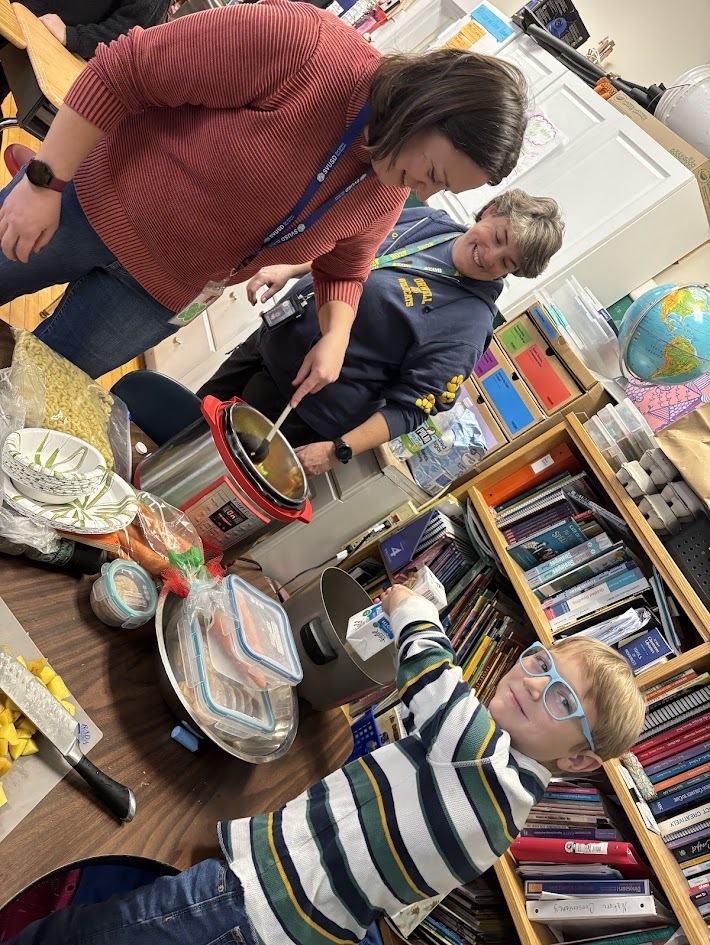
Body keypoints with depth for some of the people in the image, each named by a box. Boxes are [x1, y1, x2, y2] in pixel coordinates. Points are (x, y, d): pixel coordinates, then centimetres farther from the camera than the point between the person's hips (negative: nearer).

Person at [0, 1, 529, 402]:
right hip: (95, 200, -3)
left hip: (165, 291, 3)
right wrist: (45, 181, -23)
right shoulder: (301, 44, -27)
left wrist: (335, 338, -10)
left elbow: (343, 269, 10)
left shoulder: (386, 197, -8)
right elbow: (123, 70, -22)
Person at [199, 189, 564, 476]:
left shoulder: (469, 324, -22)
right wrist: (288, 268, -3)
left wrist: (337, 451, -27)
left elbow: (408, 406, -21)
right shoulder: (428, 221, -3)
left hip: (305, 398, -7)